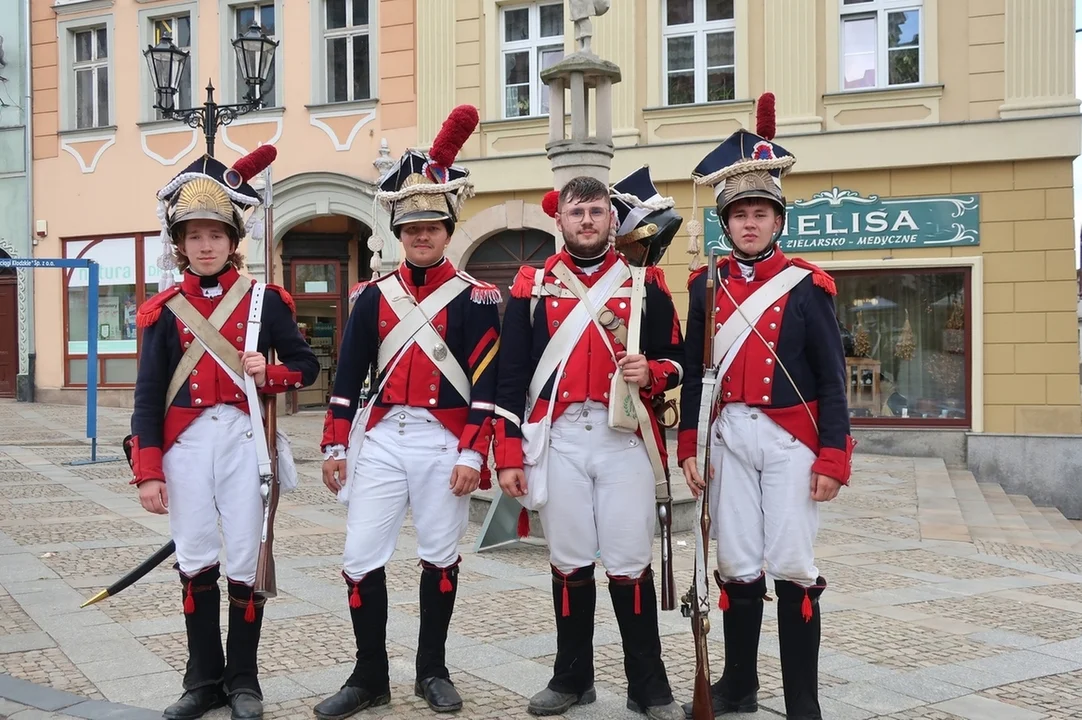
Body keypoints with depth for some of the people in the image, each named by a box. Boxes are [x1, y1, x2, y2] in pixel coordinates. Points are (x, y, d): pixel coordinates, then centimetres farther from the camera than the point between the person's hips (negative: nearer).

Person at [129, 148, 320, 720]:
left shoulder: (264, 300, 4)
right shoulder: (165, 310, 5)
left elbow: (307, 364, 10)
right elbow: (148, 395, 3)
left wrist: (269, 375, -12)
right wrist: (148, 473, -2)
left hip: (243, 439, -1)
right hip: (186, 444, 1)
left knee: (244, 565, 3)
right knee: (195, 564, 7)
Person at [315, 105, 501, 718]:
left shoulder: (476, 298, -1)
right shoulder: (374, 295, 7)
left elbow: (487, 384, -5)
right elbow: (349, 376, 8)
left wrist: (472, 454, -11)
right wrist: (336, 446, 5)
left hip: (445, 442, -2)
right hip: (381, 439, 3)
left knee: (440, 556, 9)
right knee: (361, 559, 1)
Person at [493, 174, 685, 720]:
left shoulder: (646, 282, 7)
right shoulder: (532, 284, 6)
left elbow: (676, 358, 11)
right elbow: (511, 375, 4)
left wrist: (651, 374, -13)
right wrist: (509, 456, -1)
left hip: (624, 438, 0)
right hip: (558, 440, 1)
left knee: (629, 563, 2)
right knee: (569, 561, 9)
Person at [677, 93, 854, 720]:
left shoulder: (806, 285, -1)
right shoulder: (708, 285, 7)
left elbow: (832, 379, -2)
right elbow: (694, 373, 9)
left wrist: (833, 459, -8)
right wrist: (690, 447, 4)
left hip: (790, 440, -2)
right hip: (728, 438, 3)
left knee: (793, 568, -1)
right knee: (738, 567, 9)